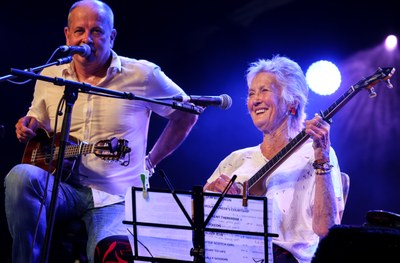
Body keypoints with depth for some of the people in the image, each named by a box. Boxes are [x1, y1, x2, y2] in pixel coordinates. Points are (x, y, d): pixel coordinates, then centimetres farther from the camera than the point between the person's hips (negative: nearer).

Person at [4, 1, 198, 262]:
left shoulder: (142, 76, -1)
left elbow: (187, 113, 11)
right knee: (20, 176, -31)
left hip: (114, 196, -4)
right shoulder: (49, 77, 9)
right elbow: (38, 122, 26)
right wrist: (28, 127, 0)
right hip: (62, 188, 4)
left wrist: (150, 163, 8)